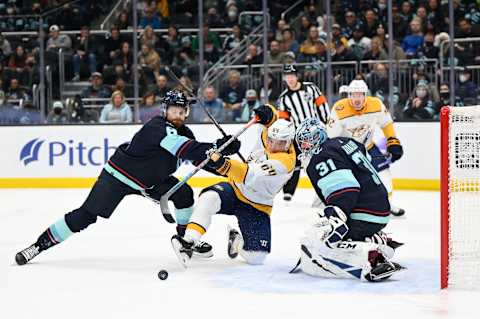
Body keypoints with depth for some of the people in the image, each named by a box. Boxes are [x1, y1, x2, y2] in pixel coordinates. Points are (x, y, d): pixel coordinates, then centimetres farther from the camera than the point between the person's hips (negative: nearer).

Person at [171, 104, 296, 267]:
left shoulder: (285, 161, -28)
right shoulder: (274, 140, -7)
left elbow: (250, 176, -40)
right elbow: (271, 117, 15)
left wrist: (223, 165, -54)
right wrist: (267, 114, -12)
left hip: (256, 207, -4)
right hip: (235, 189, 4)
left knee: (256, 258, -12)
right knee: (209, 197, -30)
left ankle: (237, 239, 21)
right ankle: (188, 242, -33)